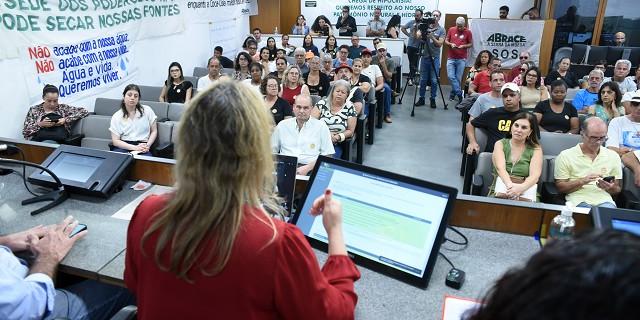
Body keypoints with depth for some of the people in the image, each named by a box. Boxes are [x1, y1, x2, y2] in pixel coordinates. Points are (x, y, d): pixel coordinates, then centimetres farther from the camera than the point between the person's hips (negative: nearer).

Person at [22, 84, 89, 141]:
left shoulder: (63, 108, 15)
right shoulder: (34, 110, 16)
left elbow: (84, 111, 6)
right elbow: (25, 131, 12)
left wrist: (66, 120, -3)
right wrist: (40, 124, -6)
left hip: (59, 141, 0)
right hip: (39, 141, 0)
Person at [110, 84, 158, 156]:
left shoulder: (147, 110, 7)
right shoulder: (116, 117, 5)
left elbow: (154, 131, 11)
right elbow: (115, 141, 0)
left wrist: (147, 145, -8)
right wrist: (135, 148, -15)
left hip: (142, 146, -1)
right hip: (124, 146, 1)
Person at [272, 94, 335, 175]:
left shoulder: (321, 127, 8)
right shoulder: (282, 125, 17)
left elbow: (327, 156, 3)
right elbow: (272, 151, 19)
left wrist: (307, 168, -11)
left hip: (310, 169, -1)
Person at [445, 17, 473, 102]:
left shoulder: (468, 32, 0)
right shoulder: (451, 30, 4)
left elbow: (471, 44, 7)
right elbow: (446, 41, 10)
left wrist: (464, 46, -12)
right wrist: (451, 44, -11)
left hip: (461, 59, -1)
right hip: (451, 58, 1)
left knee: (458, 78, 2)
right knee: (451, 76, -10)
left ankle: (453, 93, 19)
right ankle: (459, 94, -1)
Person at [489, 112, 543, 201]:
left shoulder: (536, 149, 9)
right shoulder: (500, 144, 9)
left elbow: (534, 175, -7)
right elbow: (500, 168, -9)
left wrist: (521, 188, -30)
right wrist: (510, 185, -30)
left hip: (526, 192, 0)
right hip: (500, 190, 1)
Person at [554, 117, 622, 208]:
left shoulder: (613, 156, 15)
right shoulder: (565, 156, 3)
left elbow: (617, 190, 20)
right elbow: (560, 187, 2)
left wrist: (610, 188, -4)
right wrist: (582, 181, -13)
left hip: (604, 201, 2)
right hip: (578, 201, -2)